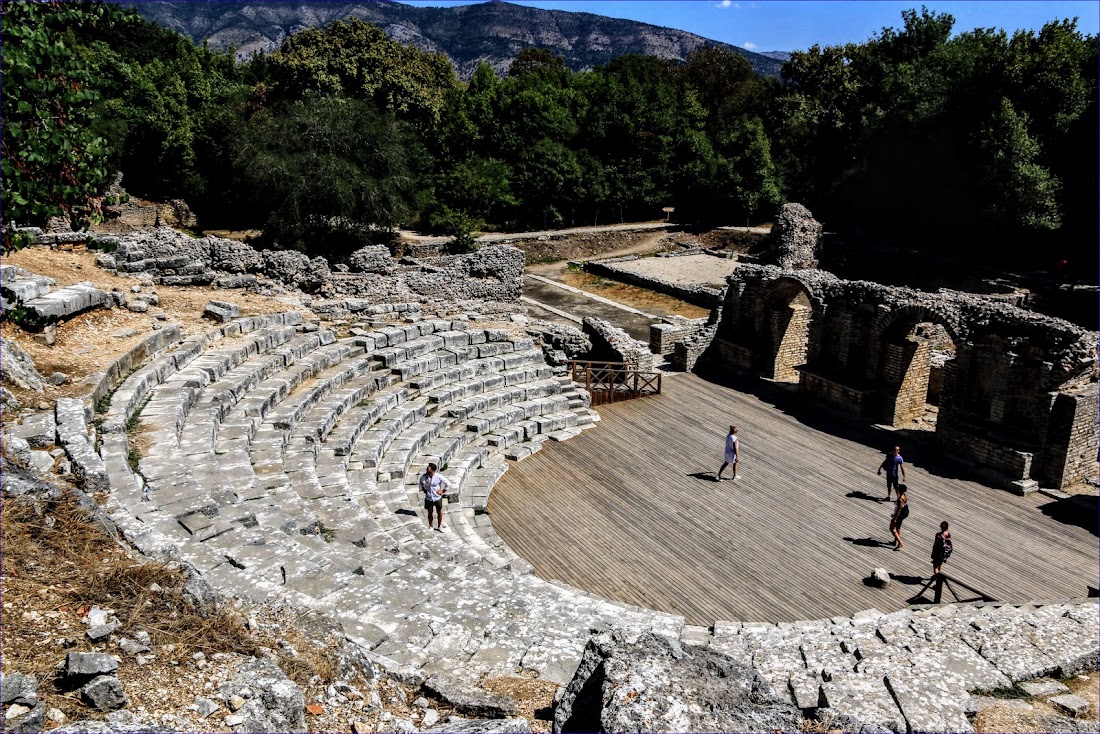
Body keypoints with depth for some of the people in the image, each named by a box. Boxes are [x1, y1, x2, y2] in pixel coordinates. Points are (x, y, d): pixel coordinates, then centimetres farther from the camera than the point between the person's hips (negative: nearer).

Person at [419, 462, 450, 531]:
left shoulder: (439, 477, -20)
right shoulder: (424, 476, -15)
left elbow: (448, 484, -8)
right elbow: (421, 484, 9)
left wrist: (442, 492, -8)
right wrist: (424, 490, 1)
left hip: (437, 498, -1)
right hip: (428, 499, 1)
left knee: (439, 512, 15)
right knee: (430, 513, 16)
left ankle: (439, 527, 36)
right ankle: (430, 527, 36)